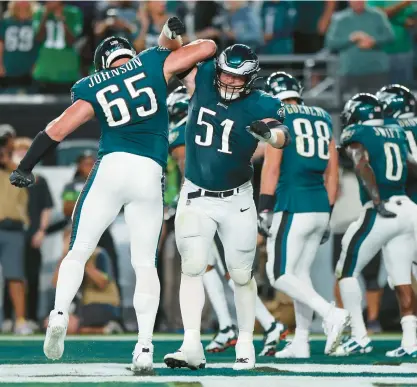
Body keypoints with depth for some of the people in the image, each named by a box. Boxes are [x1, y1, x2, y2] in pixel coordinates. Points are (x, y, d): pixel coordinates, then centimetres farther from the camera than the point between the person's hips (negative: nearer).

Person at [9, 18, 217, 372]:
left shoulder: (92, 89, 14)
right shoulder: (152, 64, 15)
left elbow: (57, 130, 7)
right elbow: (208, 48, 18)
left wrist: (24, 168, 13)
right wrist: (172, 41, 35)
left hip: (112, 167, -1)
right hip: (150, 175, 1)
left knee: (79, 250, 10)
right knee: (145, 263, 8)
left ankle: (60, 315, -13)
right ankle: (145, 347, 0)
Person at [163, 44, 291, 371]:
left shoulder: (259, 105, -15)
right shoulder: (203, 80, -6)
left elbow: (282, 138, -31)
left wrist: (269, 132, -54)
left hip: (237, 201, -1)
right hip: (195, 197, 1)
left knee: (241, 274, 7)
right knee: (192, 268, -9)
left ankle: (246, 345, 20)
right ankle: (192, 347, -13)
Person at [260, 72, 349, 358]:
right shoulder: (322, 120, 16)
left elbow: (272, 166, -12)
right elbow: (332, 174, 16)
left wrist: (265, 209, -11)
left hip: (293, 208, -7)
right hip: (321, 207, 7)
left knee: (280, 275, -4)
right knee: (301, 272, 14)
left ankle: (331, 314, -20)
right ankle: (301, 342, 13)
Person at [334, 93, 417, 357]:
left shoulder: (357, 137, -2)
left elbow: (363, 166, -18)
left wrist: (377, 202, -26)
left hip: (380, 213, -6)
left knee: (347, 271, 4)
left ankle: (360, 337, -3)